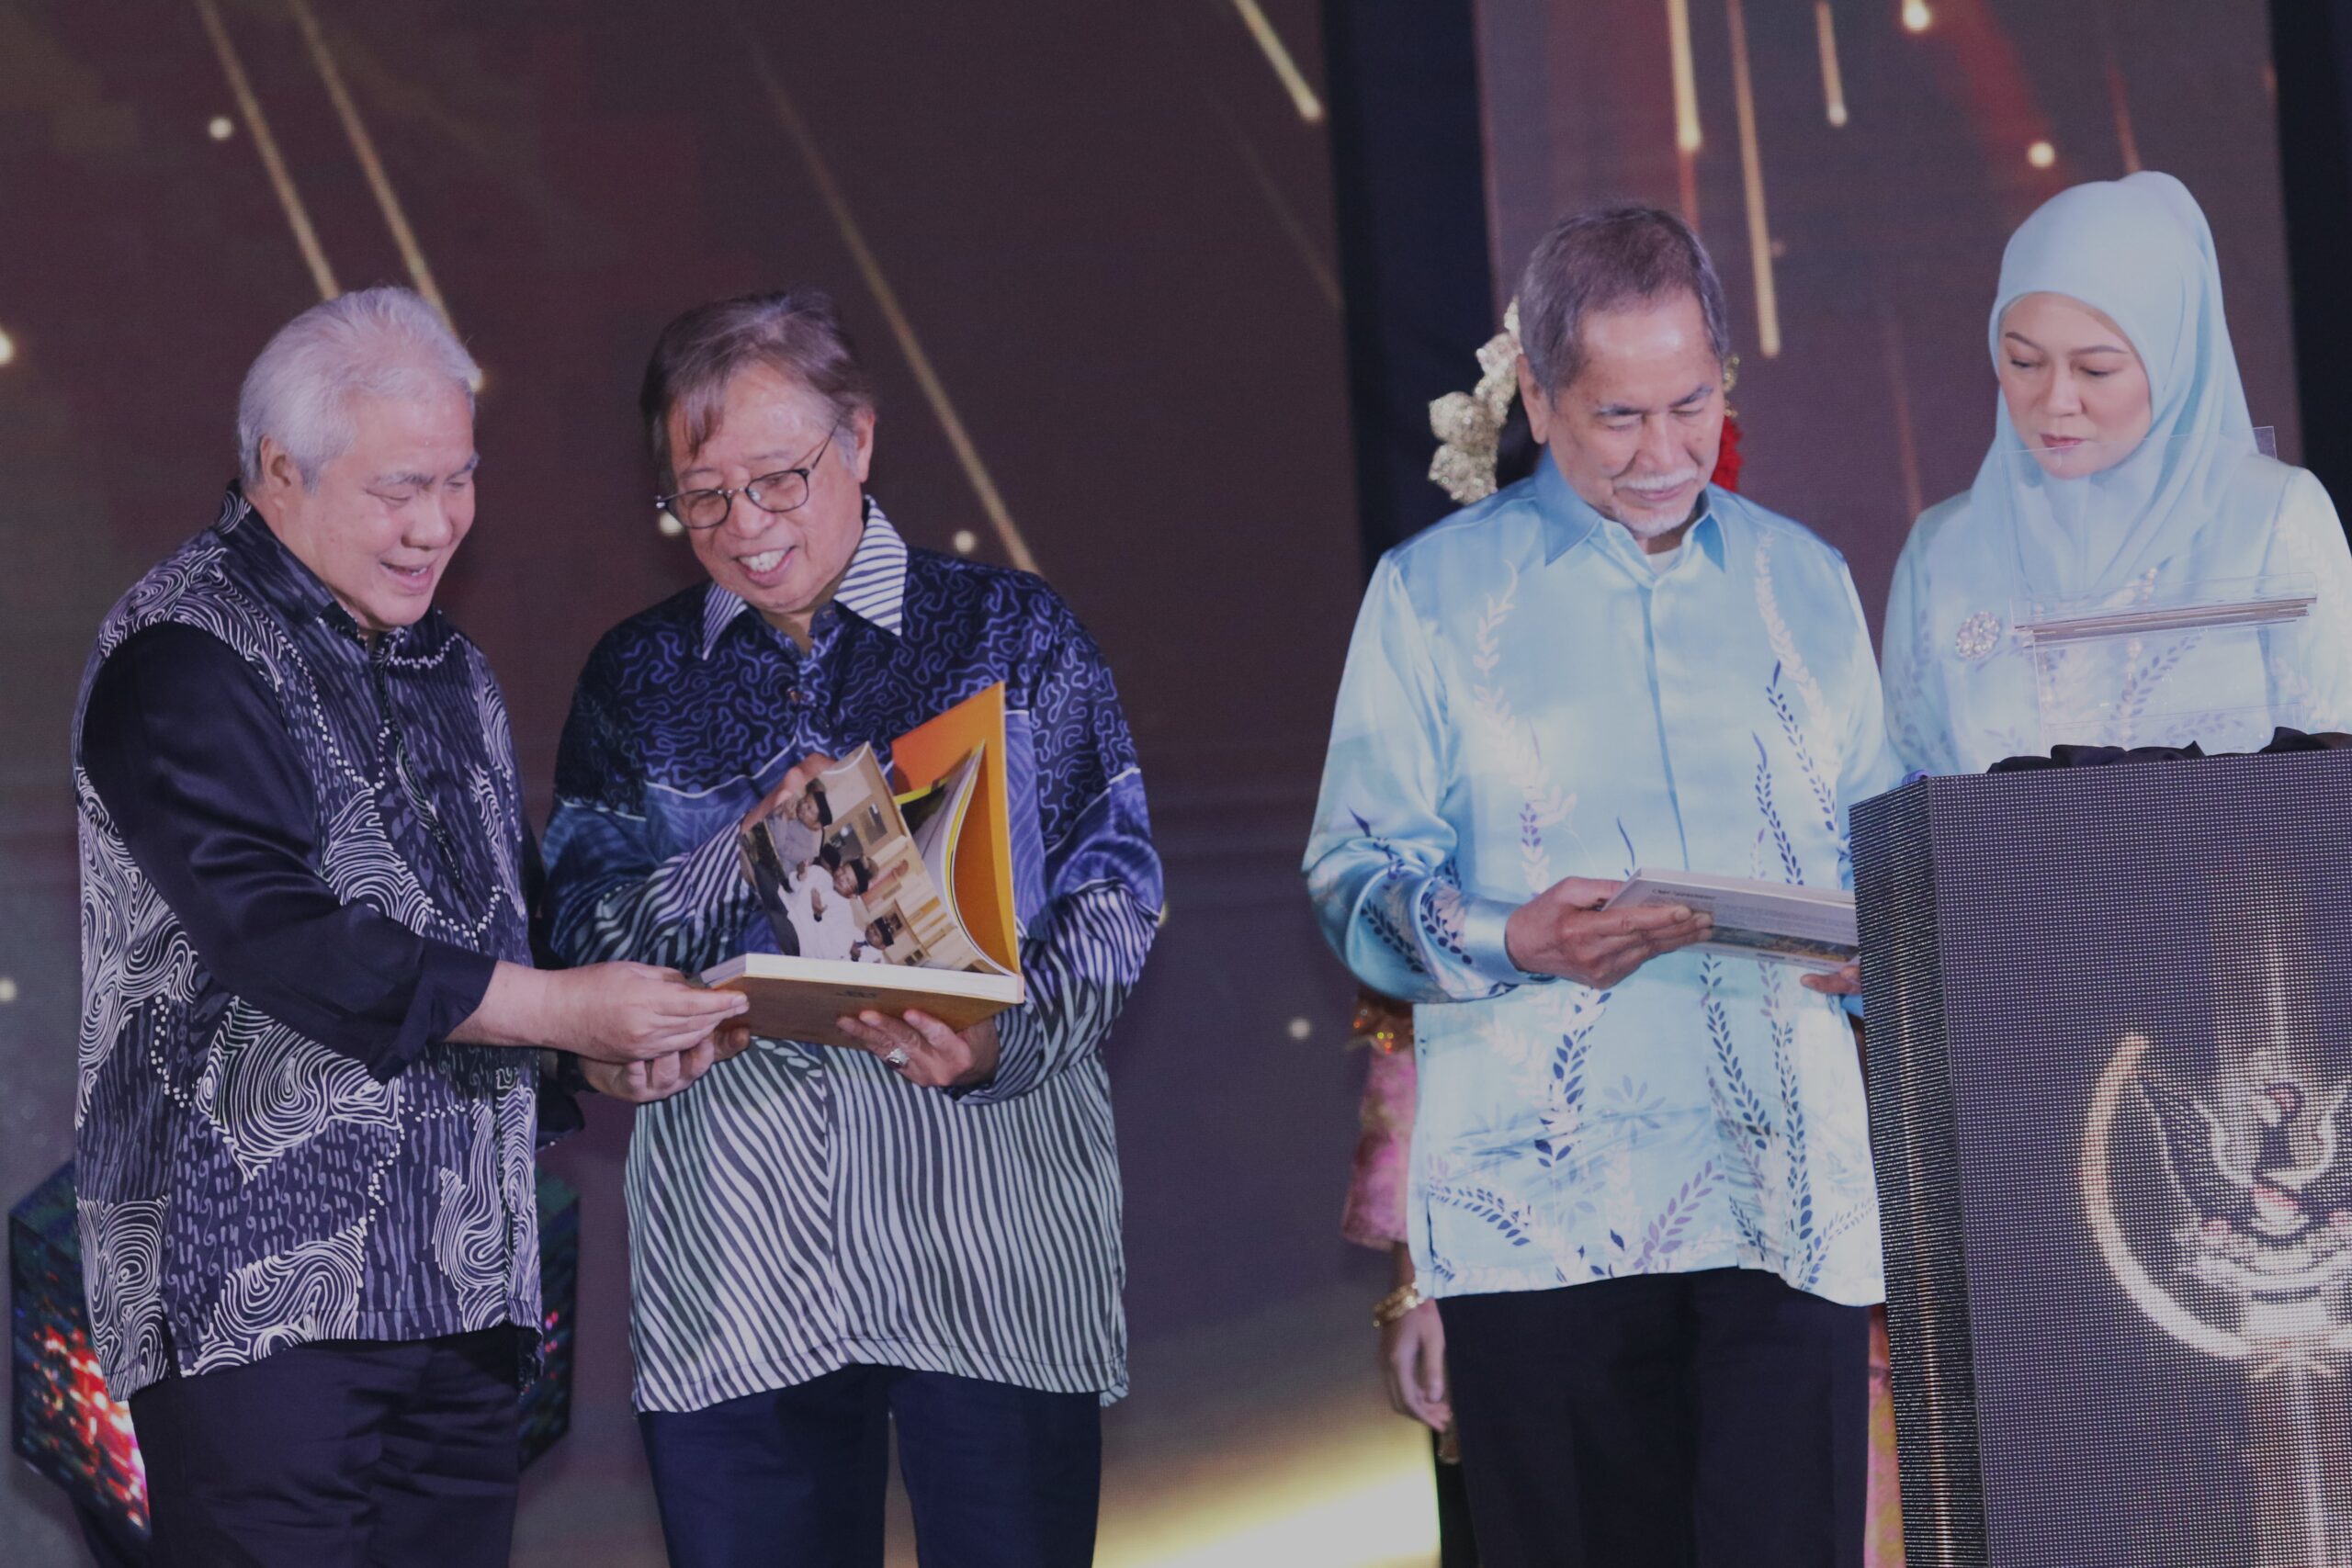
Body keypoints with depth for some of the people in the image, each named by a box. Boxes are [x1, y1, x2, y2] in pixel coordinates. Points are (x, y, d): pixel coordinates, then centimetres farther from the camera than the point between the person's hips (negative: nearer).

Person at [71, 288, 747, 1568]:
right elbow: (271, 932, -19)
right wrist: (559, 1007, -21)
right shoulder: (180, 658, -8)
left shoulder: (443, 667, 19)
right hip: (262, 1287, -8)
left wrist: (616, 1036, 3)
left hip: (464, 1287, 8)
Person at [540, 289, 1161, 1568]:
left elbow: (1116, 888, 1)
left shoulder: (1012, 635, 8)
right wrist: (748, 853, -12)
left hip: (993, 1239, -2)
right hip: (732, 1261, 2)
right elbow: (578, 927, 4)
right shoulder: (636, 680, 14)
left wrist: (1002, 1041, -17)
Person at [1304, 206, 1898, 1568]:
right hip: (1544, 1201, -2)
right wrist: (1512, 941, -16)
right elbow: (1358, 876, 3)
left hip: (1784, 1191, 2)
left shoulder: (1802, 580, 18)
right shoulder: (1439, 591, 8)